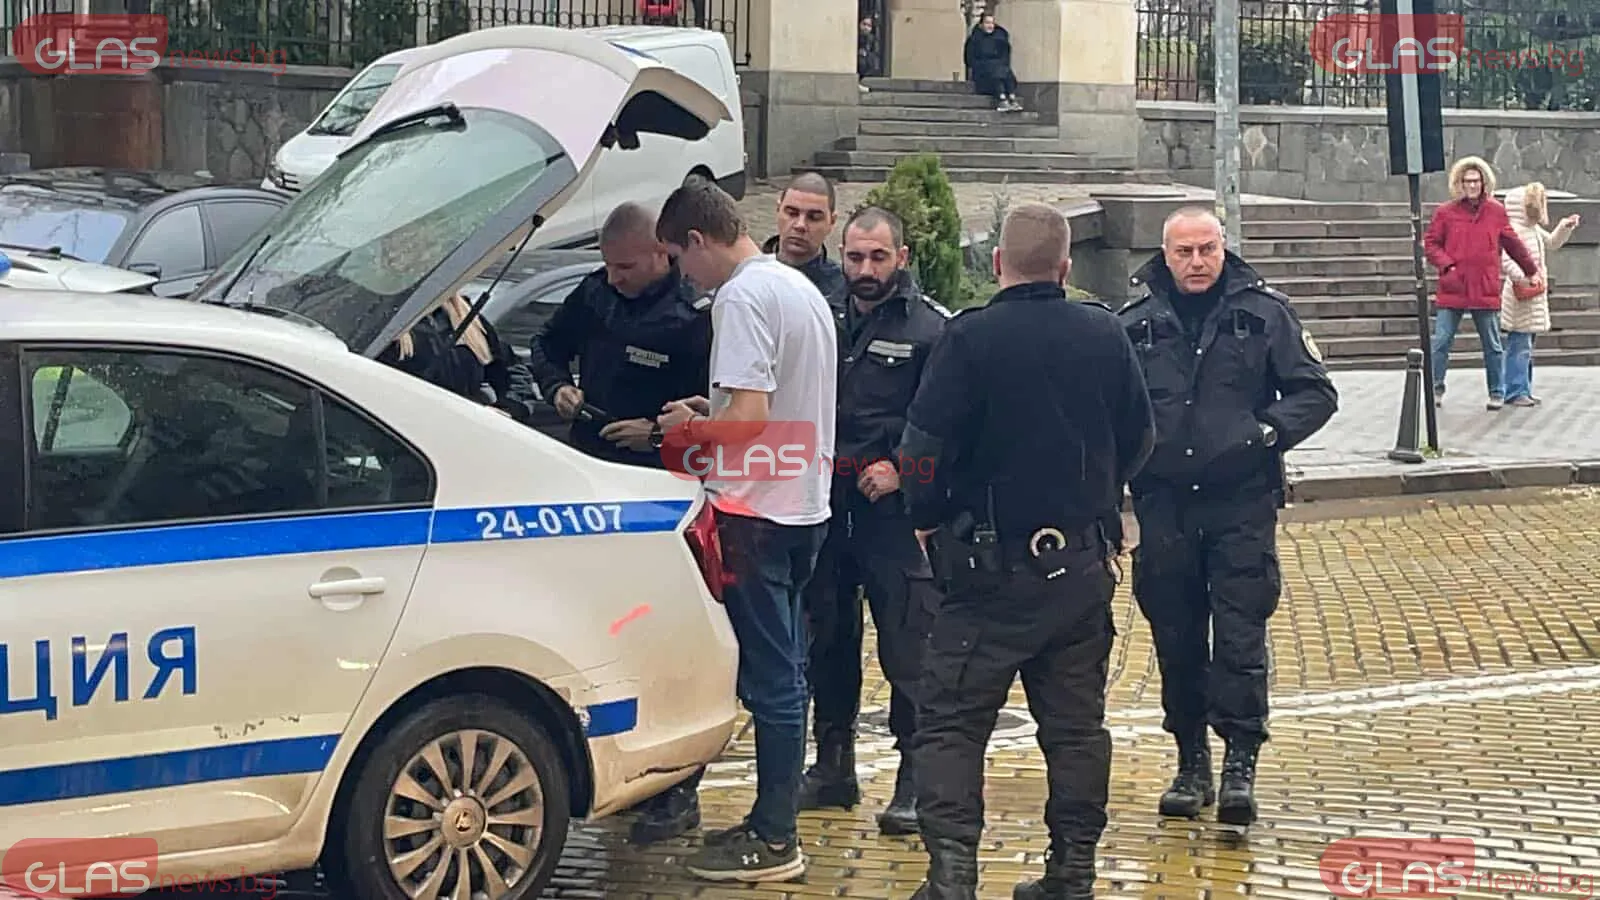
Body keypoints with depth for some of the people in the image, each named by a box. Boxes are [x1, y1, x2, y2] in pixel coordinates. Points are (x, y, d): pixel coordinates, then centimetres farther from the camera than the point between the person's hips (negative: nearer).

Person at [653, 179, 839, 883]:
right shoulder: (802, 289, 15)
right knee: (782, 673, 14)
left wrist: (690, 427, -7)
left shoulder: (741, 298, -16)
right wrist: (709, 412, 17)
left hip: (756, 511, -10)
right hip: (805, 506, 10)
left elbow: (750, 416, -24)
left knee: (769, 678, -5)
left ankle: (774, 843, 0)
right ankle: (773, 820, 22)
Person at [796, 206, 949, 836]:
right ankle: (833, 766, 24)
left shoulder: (931, 328, -2)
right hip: (827, 506, 6)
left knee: (907, 651, -5)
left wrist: (901, 469, -14)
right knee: (829, 641, 13)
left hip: (897, 513, -5)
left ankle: (916, 779, 1)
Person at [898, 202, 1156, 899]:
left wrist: (928, 519, 3)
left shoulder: (970, 338, -13)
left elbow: (926, 446, -14)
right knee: (1076, 721, 12)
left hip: (995, 565, -5)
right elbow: (1138, 436, 13)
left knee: (950, 718, 1)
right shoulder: (1106, 335, 3)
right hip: (1086, 564, 5)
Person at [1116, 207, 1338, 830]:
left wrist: (1269, 432, -11)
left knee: (1240, 637, -7)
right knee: (1176, 639, 9)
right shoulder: (1135, 323, 6)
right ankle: (1191, 762, 20)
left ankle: (1241, 762, -1)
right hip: (1163, 503, 2)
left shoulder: (1264, 312, 2)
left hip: (1242, 503, -2)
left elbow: (1315, 393, 4)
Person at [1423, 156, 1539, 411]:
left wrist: (1531, 270, 22)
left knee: (1493, 345, 7)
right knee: (1441, 342, 0)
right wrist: (1446, 265, -10)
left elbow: (1512, 244, 16)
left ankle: (1497, 393, 17)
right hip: (1452, 290, -1)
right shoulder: (1445, 213, 1)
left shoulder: (1496, 212, 5)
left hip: (1486, 291, 1)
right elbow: (1430, 243, 5)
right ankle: (1436, 389, 12)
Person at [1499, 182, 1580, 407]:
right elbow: (1505, 259, -28)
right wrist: (1522, 277, -33)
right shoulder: (1513, 231, -17)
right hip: (1520, 298, -10)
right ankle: (1514, 392, -5)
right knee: (1519, 346, -8)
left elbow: (1552, 243, 31)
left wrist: (1566, 227, 18)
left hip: (1535, 298, 10)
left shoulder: (1534, 230, 14)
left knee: (1526, 347, 14)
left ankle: (1524, 391, 21)